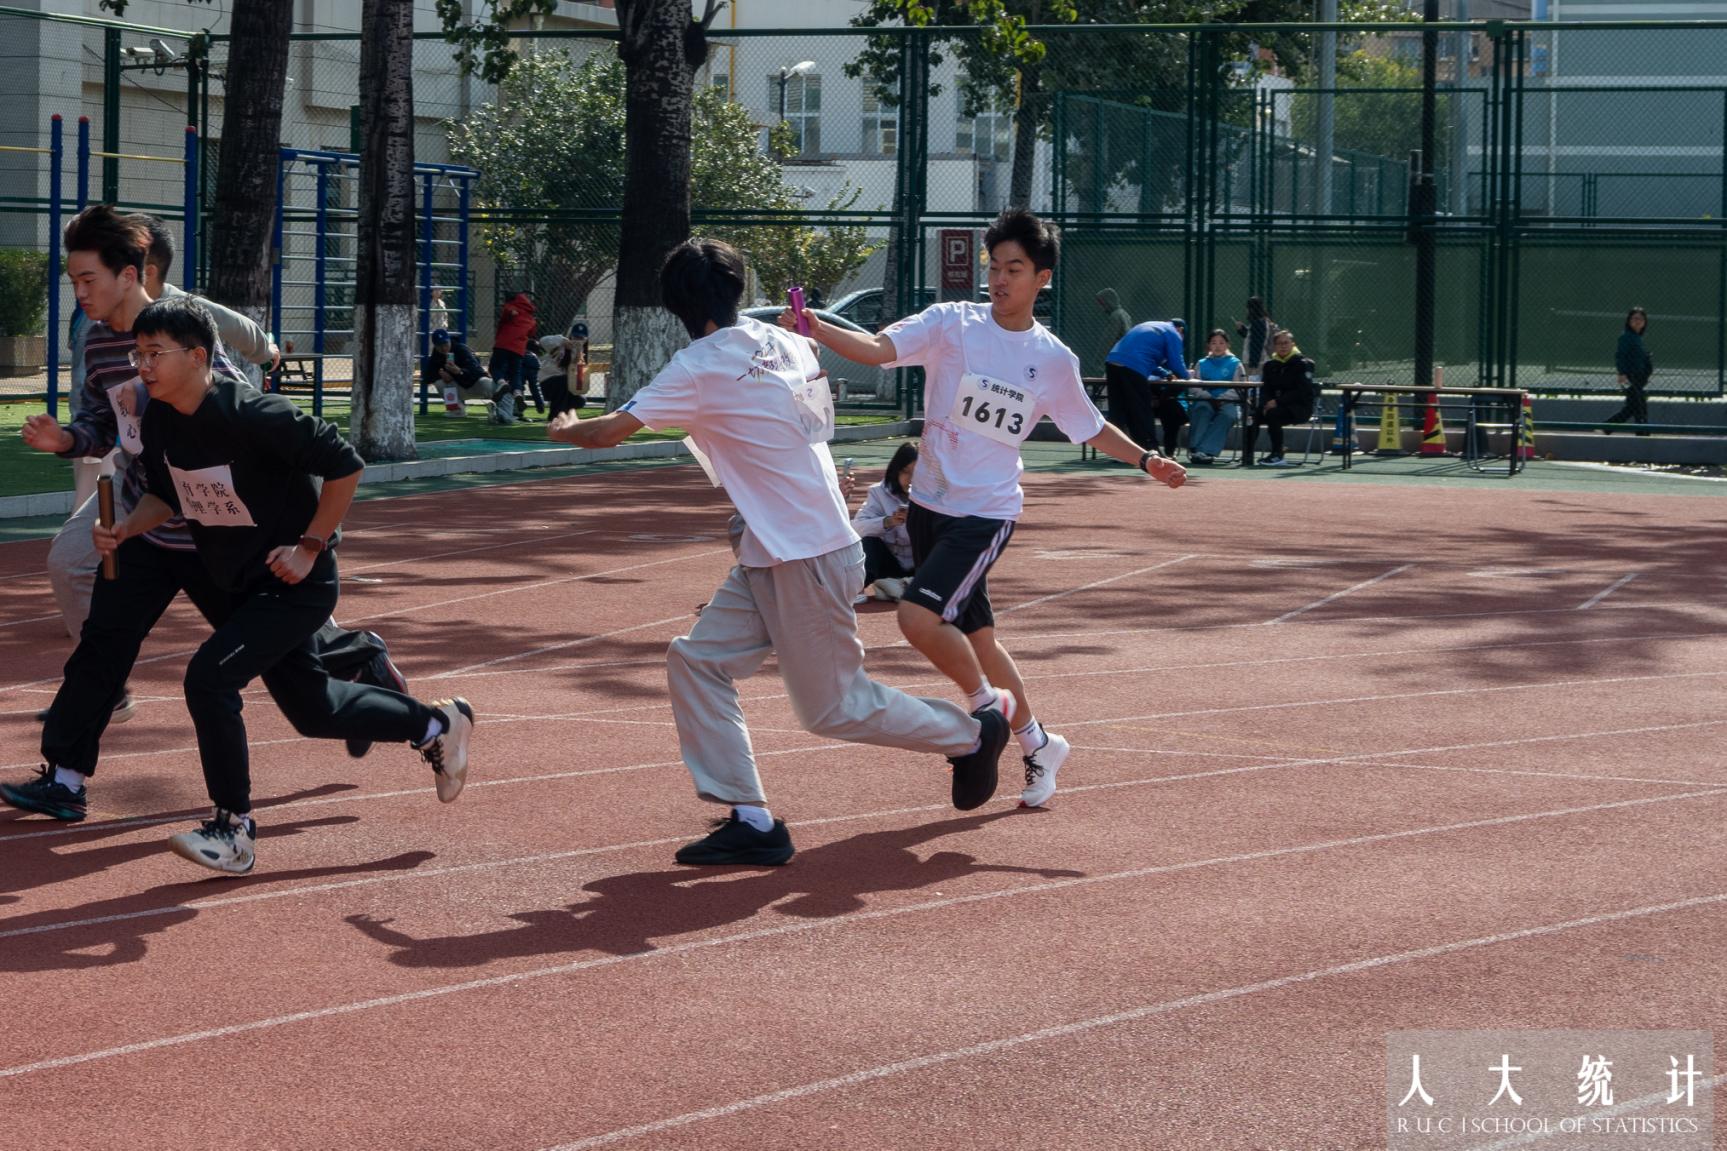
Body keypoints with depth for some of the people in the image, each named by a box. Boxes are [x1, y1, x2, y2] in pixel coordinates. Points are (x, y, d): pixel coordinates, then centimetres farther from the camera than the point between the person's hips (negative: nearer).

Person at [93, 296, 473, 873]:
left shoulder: (253, 415, -28)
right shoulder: (160, 419, -5)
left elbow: (344, 465, -23)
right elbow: (164, 495, 10)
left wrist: (310, 548, -20)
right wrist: (124, 531, -9)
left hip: (296, 585, -9)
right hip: (238, 583, 9)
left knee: (209, 677, -21)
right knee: (310, 708, 17)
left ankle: (233, 832, -8)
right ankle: (438, 723, 39)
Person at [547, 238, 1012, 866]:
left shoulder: (701, 367, -16)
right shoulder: (787, 343, 8)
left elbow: (609, 431, -17)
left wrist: (567, 428, 6)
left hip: (807, 557, -9)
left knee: (834, 708, 4)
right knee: (696, 661, 3)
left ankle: (971, 734, 24)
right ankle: (752, 822, 2)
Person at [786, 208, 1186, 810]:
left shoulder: (1055, 360, 1)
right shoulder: (951, 324, -2)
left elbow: (1090, 428, 17)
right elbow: (878, 348, -17)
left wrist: (1146, 459, 6)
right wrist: (816, 329, -33)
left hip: (987, 512, -3)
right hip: (929, 505, 3)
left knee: (919, 617, -23)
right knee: (975, 638, 13)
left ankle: (987, 701, 3)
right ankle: (1037, 744, 32)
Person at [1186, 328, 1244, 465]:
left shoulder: (1235, 364, 15)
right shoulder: (1201, 364, 20)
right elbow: (1193, 387, 9)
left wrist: (1224, 398, -14)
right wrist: (1207, 396, -11)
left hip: (1228, 402, -1)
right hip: (1206, 400, 1)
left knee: (1227, 414, -36)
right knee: (1202, 410, -35)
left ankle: (1205, 450, -50)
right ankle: (1194, 448, -50)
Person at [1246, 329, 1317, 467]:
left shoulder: (1302, 364, -7)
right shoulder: (1270, 365, 12)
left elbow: (1303, 392, -15)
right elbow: (1264, 389, 10)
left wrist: (1278, 401, -22)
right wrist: (1266, 404, -12)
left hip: (1300, 408, -6)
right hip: (1275, 405, 6)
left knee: (1273, 414, -34)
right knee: (1253, 415, -22)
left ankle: (1278, 455, -27)